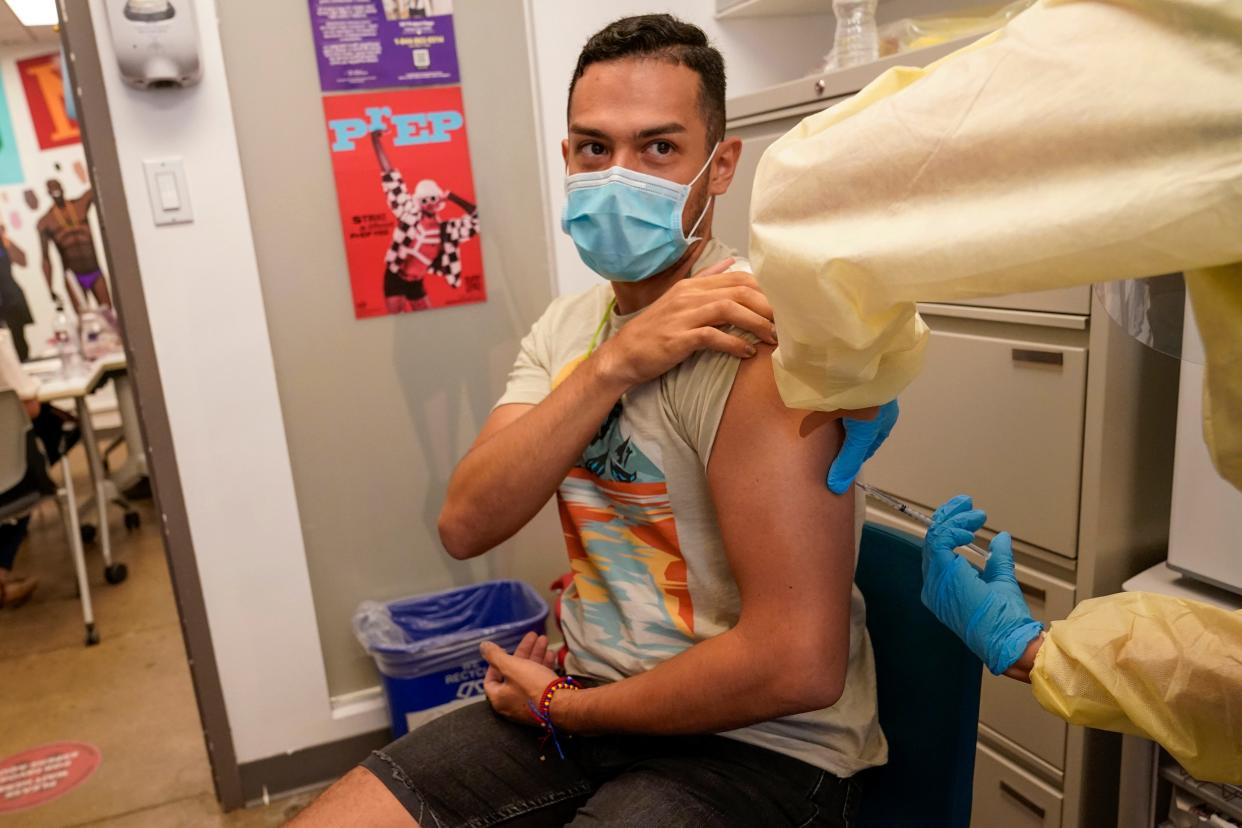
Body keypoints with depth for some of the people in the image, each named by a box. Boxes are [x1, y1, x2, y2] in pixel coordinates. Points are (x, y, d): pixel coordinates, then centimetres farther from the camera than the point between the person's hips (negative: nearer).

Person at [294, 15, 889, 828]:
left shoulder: (748, 337, -20)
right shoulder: (566, 327, 3)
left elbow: (797, 663, -25)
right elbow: (466, 525, -9)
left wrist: (561, 705, -11)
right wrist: (613, 365, -23)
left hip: (761, 743, -5)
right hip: (586, 698, 6)